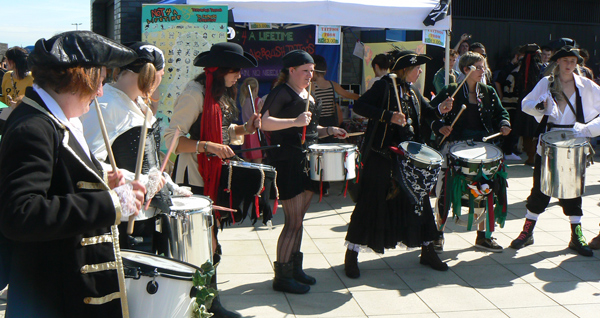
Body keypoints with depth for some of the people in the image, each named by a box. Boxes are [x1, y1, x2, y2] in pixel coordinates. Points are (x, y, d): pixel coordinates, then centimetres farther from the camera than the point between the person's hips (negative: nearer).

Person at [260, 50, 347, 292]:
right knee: (294, 221, -8)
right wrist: (295, 121, -29)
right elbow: (264, 122, -22)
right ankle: (282, 276, 1)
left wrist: (328, 131, 12)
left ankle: (294, 268, 24)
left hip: (307, 161, 9)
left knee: (298, 219, 14)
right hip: (288, 162, -9)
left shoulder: (307, 95, 19)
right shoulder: (282, 92, -9)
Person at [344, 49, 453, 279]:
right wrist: (388, 116, -28)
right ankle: (352, 254, 10)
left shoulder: (412, 91, 12)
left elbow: (425, 111, 25)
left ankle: (427, 251, 26)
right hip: (382, 156, -7)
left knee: (418, 199, 12)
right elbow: (360, 106, -20)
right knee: (371, 202, -2)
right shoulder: (384, 86, -11)